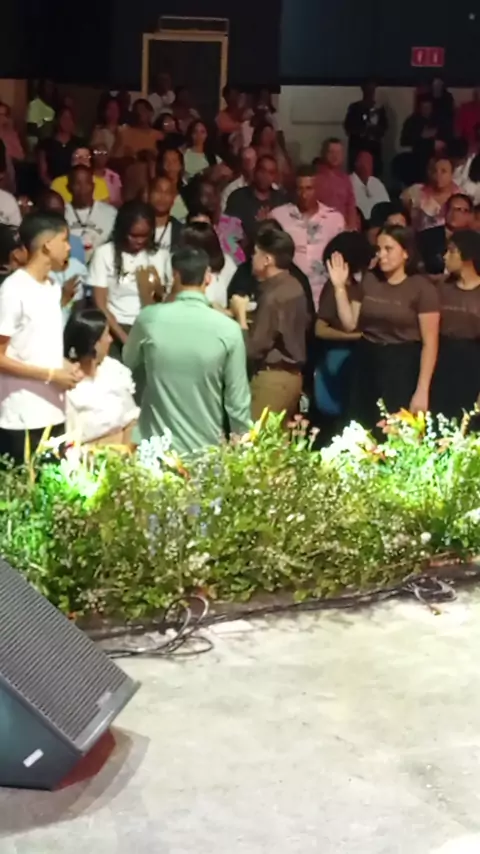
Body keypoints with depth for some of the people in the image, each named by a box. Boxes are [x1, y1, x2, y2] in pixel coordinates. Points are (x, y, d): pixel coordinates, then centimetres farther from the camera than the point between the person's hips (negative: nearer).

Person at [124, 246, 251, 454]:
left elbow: (128, 363, 12)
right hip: (207, 447, -1)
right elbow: (237, 399, -7)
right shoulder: (228, 329, -12)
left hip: (156, 445, 1)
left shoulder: (149, 319, -9)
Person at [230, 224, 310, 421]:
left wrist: (241, 314, -8)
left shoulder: (272, 297, -20)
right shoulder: (294, 286, 7)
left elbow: (253, 350, -20)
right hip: (292, 374, 10)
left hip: (272, 377, -9)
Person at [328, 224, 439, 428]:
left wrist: (422, 390, -14)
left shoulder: (422, 288, -8)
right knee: (361, 430, 3)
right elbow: (350, 324, 8)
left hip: (402, 366, -5)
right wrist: (340, 287, -1)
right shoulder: (369, 280, 7)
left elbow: (430, 343, -10)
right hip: (366, 363, 5)